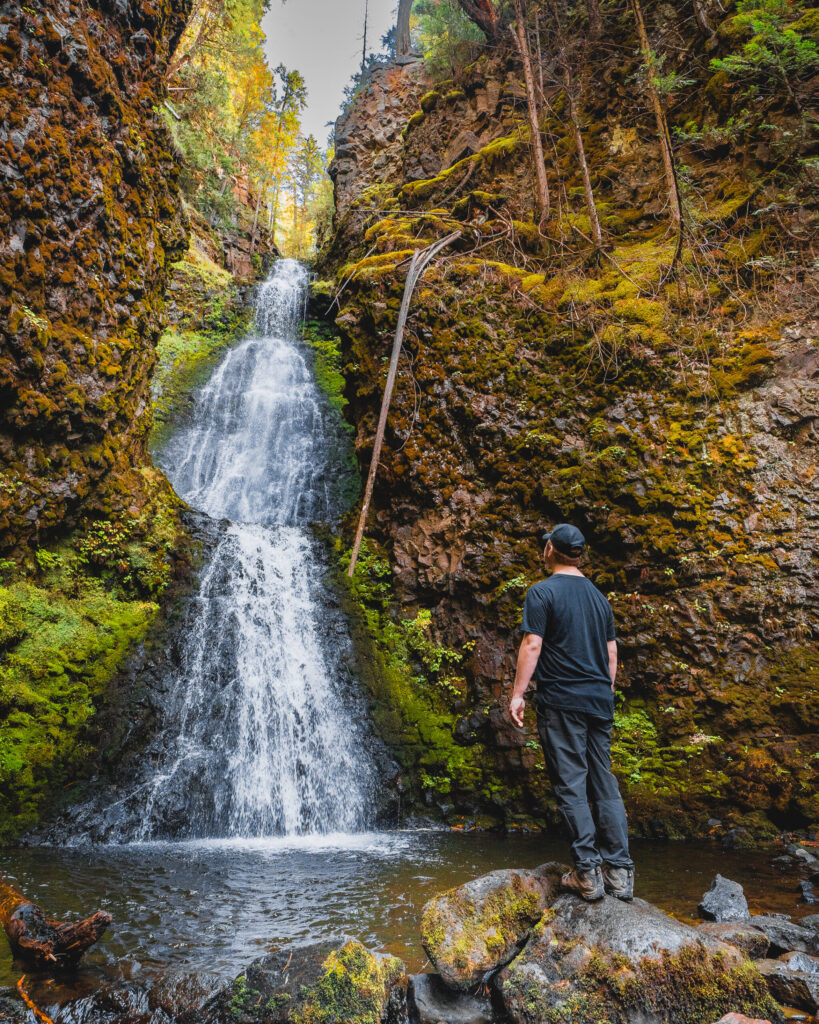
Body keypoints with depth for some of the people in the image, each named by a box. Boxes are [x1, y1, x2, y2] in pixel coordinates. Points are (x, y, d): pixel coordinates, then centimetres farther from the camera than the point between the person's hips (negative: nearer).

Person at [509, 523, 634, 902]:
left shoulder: (542, 592, -7)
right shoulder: (598, 596, 13)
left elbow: (531, 646, -13)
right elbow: (611, 651, 15)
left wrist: (517, 694, -8)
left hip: (560, 701, -6)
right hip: (600, 701, 6)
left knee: (571, 786, 0)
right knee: (604, 785, 10)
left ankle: (588, 872, 2)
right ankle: (619, 871, 13)